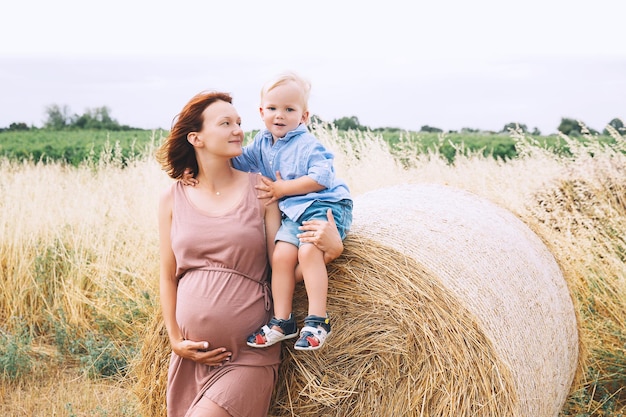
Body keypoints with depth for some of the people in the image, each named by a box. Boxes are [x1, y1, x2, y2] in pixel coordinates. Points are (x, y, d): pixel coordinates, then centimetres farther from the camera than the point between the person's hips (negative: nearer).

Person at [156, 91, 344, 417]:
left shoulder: (260, 189, -2)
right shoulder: (173, 198, 3)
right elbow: (168, 276, 9)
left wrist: (330, 250, -20)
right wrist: (175, 339, 2)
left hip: (248, 355, -3)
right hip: (191, 354, 3)